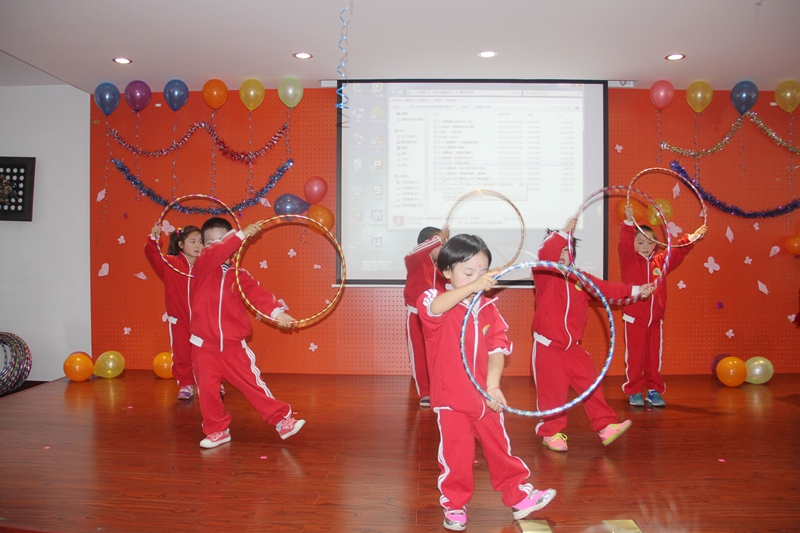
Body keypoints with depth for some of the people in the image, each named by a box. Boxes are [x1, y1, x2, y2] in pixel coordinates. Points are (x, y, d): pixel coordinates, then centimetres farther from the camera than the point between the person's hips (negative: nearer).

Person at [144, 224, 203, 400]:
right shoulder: (170, 263, -3)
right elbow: (152, 254, -9)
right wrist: (154, 238, -27)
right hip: (179, 320, 0)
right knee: (182, 355, 10)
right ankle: (186, 385, 25)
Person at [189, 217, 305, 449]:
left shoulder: (239, 274, 2)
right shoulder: (201, 268, -1)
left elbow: (257, 293, -13)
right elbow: (215, 255, -24)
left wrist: (275, 311, -31)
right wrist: (241, 236, -32)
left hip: (234, 345, 0)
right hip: (204, 345, 0)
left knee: (253, 384, 1)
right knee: (208, 390, 6)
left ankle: (282, 420, 9)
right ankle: (217, 430, 23)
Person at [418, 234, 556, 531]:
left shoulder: (488, 310, 4)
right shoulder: (438, 302, -8)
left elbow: (497, 350, -2)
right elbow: (434, 307, -35)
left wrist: (493, 386, -15)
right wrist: (472, 287, -44)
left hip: (486, 398, 4)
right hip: (451, 399, -3)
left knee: (500, 448, 15)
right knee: (455, 456, 4)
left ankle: (519, 497, 32)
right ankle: (455, 506, 24)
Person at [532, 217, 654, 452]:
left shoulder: (580, 278, 9)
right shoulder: (544, 275, -8)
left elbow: (605, 288, 9)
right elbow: (544, 254, -27)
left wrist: (635, 290, 2)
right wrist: (565, 231, -34)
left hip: (573, 347, 5)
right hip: (548, 347, -5)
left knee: (591, 384, 6)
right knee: (552, 391, 1)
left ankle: (605, 426, 15)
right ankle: (551, 432, 16)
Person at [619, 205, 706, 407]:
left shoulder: (660, 261, 10)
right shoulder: (629, 260, -3)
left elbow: (677, 252, 10)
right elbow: (625, 243, -19)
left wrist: (691, 239, -3)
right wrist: (629, 222, -32)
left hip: (656, 320, 4)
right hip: (634, 320, -4)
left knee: (654, 357, 9)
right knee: (635, 356, 2)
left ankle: (654, 390, 19)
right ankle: (633, 391, 12)